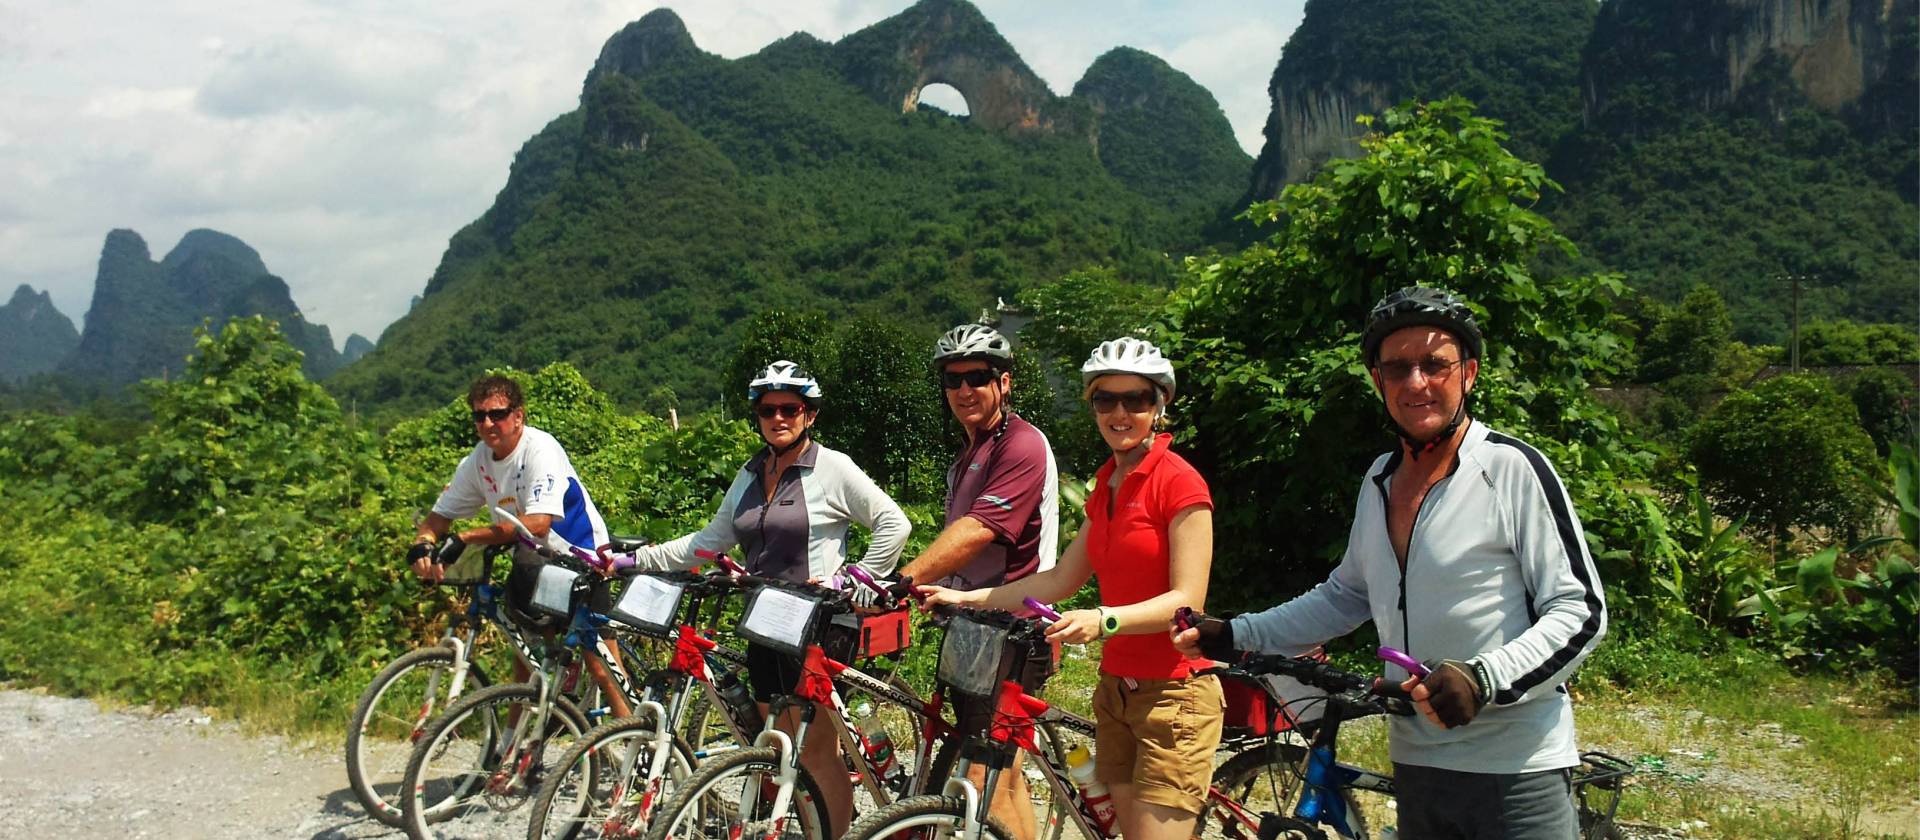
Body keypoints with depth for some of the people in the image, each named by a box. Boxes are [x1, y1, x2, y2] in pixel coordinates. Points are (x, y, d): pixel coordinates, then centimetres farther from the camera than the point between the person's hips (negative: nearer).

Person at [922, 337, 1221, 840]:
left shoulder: (1178, 482, -12)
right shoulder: (1106, 487, 13)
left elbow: (1187, 600, -18)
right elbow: (1060, 580, 12)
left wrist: (1104, 620, -32)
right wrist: (967, 598, 6)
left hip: (1173, 696, -7)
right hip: (1116, 691, 8)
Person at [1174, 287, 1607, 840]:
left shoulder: (1514, 470, -11)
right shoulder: (1380, 480, 10)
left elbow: (1581, 611, -12)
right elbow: (1346, 596, 21)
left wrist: (1483, 679, -25)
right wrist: (1234, 636, 13)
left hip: (1514, 772, -6)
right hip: (1416, 761, 6)